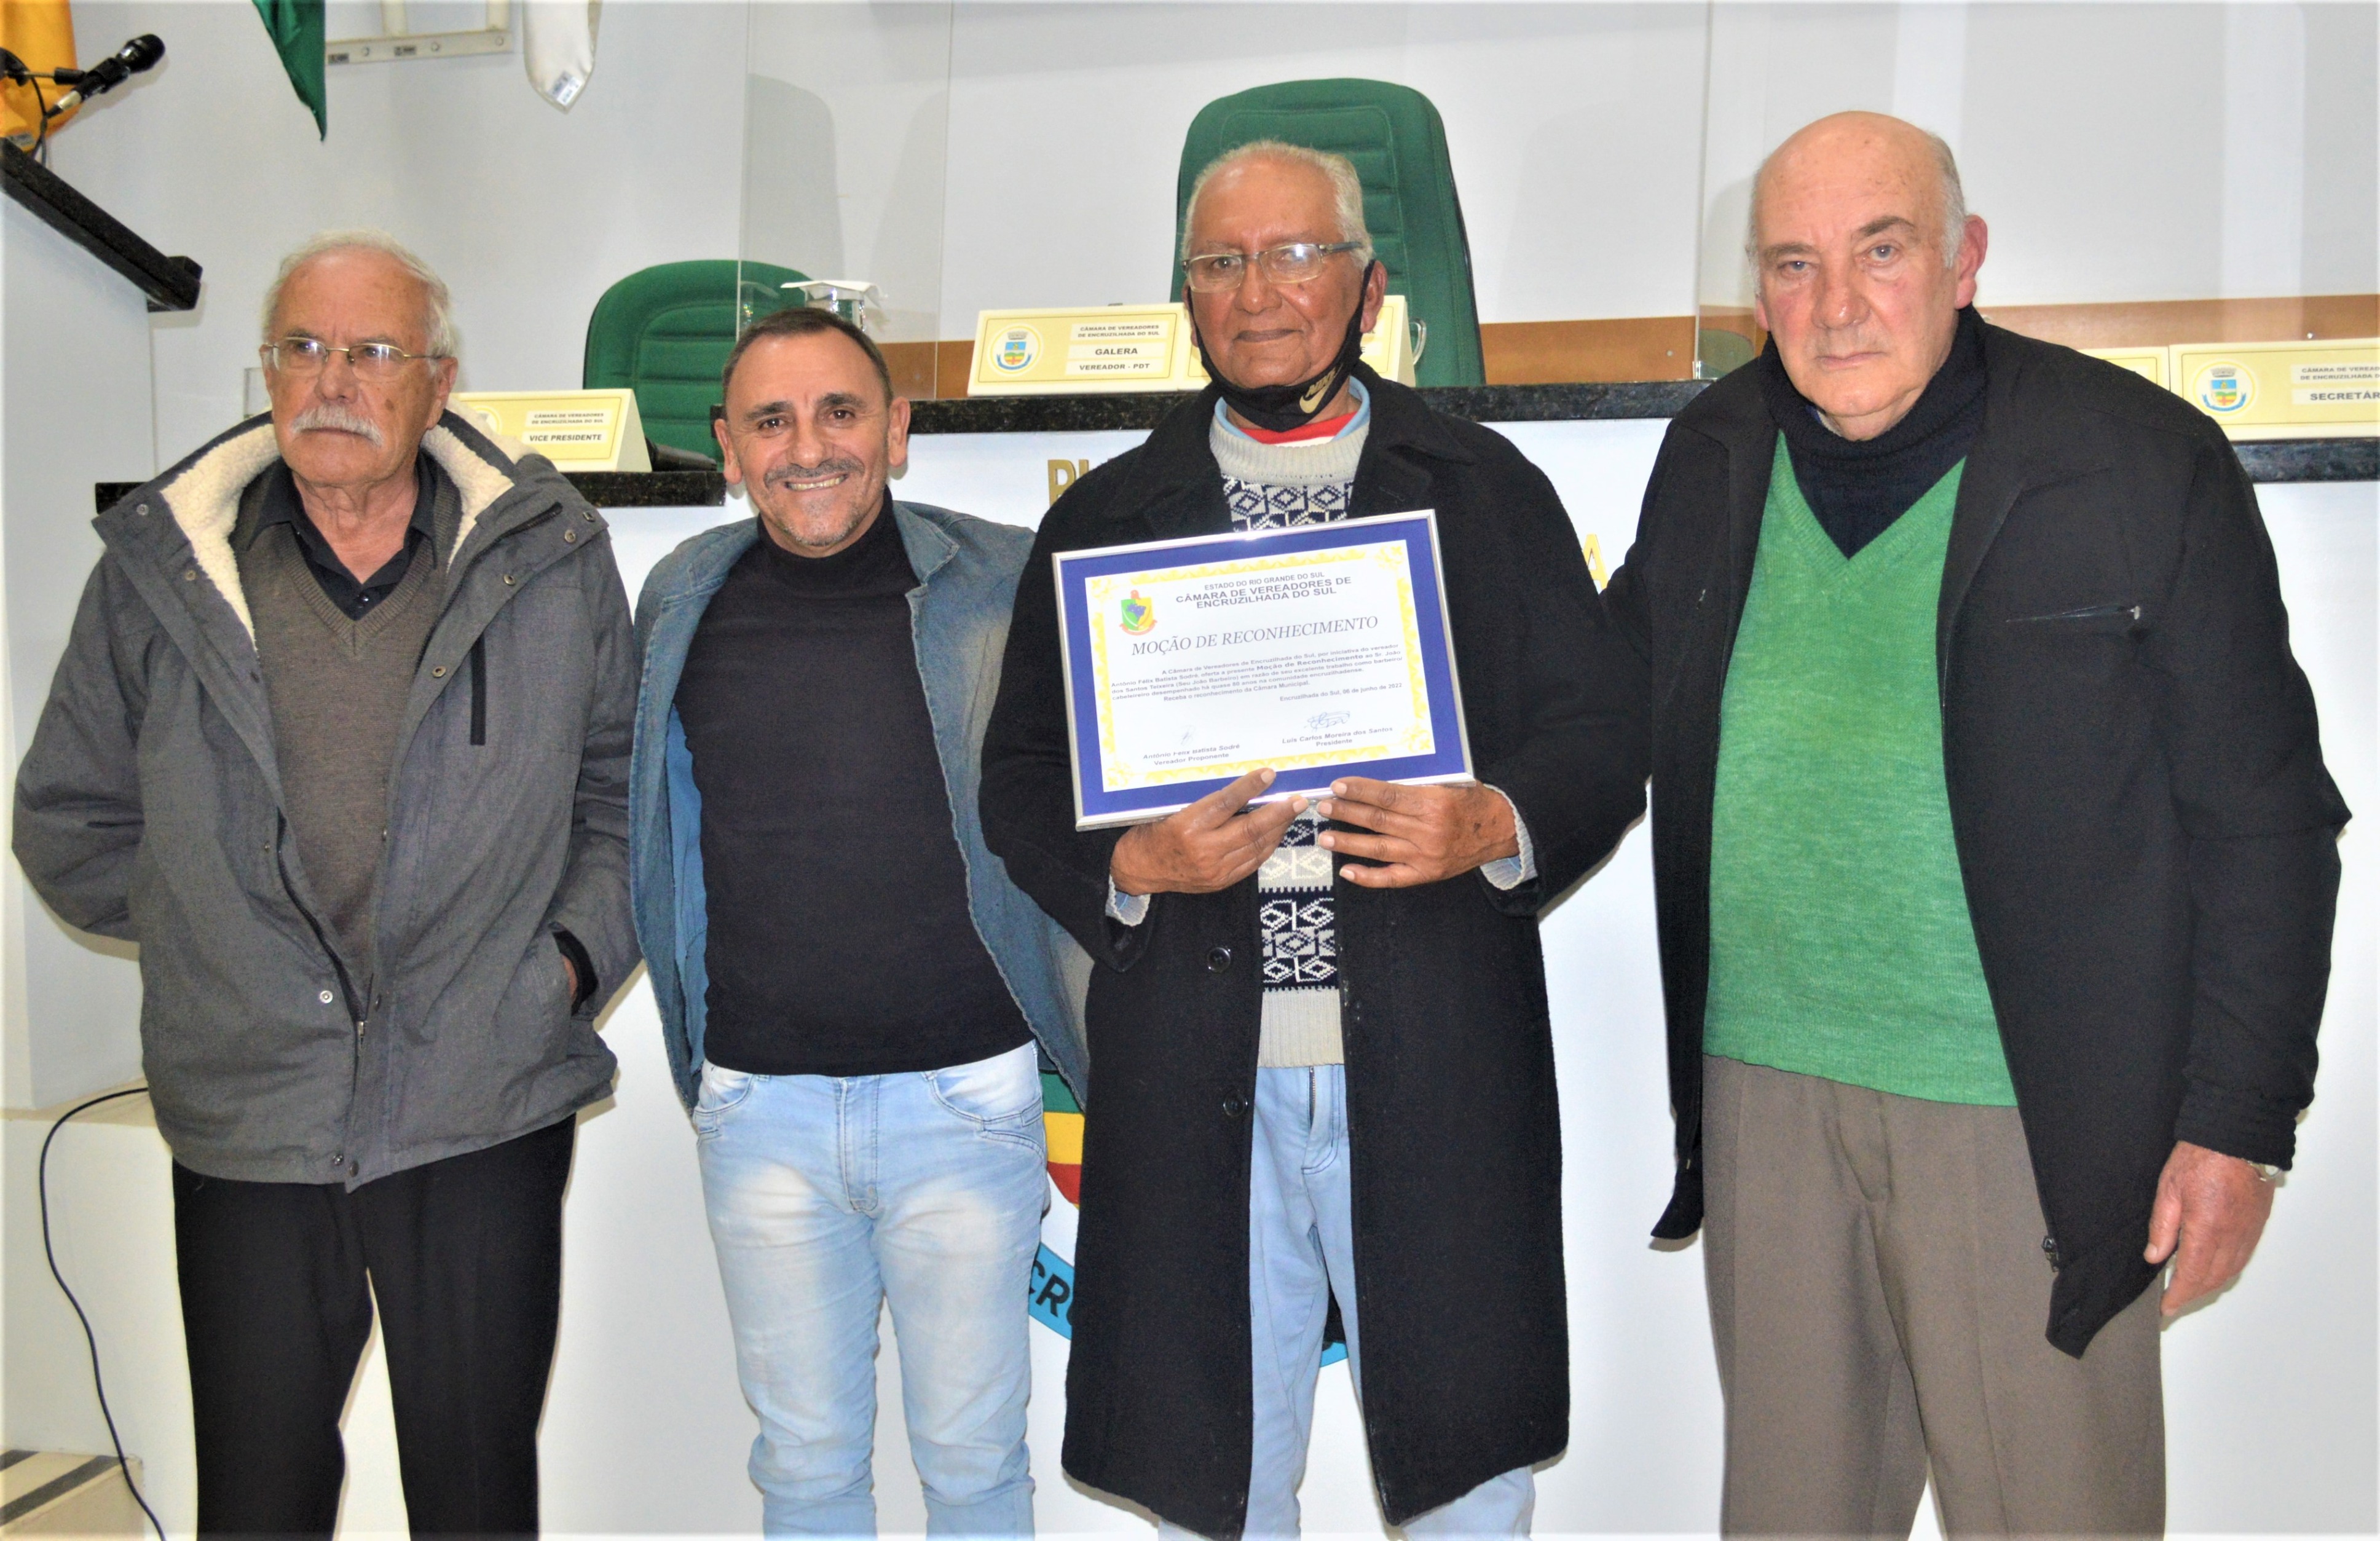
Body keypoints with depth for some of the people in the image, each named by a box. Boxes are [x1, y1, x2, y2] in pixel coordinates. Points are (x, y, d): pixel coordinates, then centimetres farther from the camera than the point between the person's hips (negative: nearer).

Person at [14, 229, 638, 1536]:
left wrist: (576, 953, -2)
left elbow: (626, 784, 10)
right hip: (246, 1130, 1)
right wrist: (215, 926, 3)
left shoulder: (552, 556, 1)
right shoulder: (160, 569, 3)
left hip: (487, 1122, -1)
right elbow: (70, 820, 12)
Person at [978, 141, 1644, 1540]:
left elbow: (1602, 740, 5)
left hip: (1434, 1072, -1)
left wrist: (1498, 826, -15)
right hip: (1196, 1082, 1)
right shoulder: (1105, 519, 12)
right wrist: (1130, 864, -11)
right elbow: (1021, 780, 8)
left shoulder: (1489, 491, 9)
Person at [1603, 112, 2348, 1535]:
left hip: (2034, 1121, -3)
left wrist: (2241, 1116, -7)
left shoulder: (2143, 460, -7)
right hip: (1762, 1088, 4)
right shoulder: (1711, 458, 5)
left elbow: (2265, 817, -5)